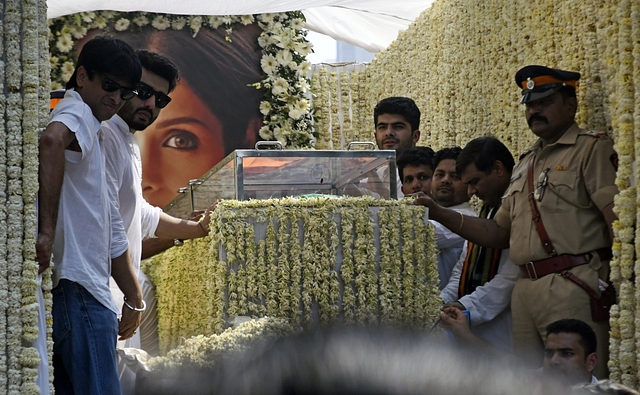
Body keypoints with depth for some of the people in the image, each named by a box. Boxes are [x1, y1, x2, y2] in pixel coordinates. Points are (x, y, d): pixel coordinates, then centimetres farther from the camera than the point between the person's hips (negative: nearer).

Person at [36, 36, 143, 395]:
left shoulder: (95, 139, 27)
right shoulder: (77, 112, -3)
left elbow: (110, 230, 30)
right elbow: (52, 139, -30)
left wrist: (134, 298, 31)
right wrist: (47, 229, -31)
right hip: (78, 288, -10)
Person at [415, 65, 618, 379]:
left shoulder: (592, 148, 0)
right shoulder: (526, 164, 24)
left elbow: (618, 216, -12)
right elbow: (498, 234, 24)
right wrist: (438, 214, 13)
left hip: (574, 289, -7)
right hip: (526, 291, 7)